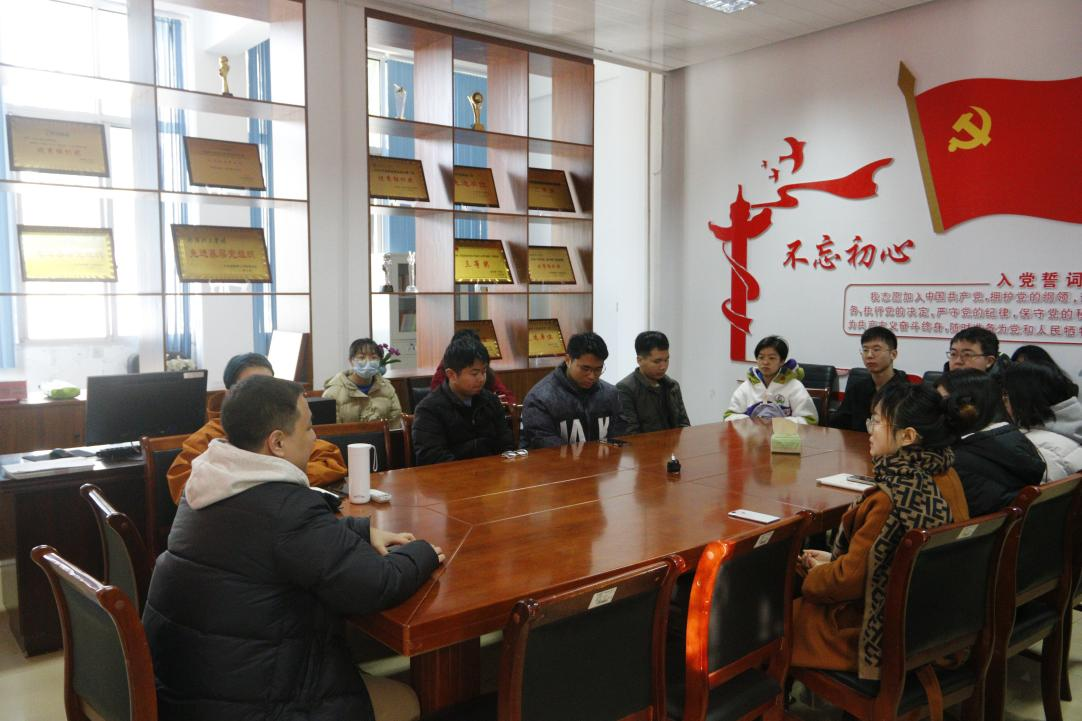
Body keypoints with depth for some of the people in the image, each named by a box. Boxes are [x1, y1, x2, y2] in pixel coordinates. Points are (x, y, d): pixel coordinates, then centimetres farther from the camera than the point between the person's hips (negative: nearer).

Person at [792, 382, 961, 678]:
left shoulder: (889, 500, -30)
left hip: (880, 637, -9)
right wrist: (833, 560, 10)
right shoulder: (944, 478, -1)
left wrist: (814, 576, -1)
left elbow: (850, 579, -21)